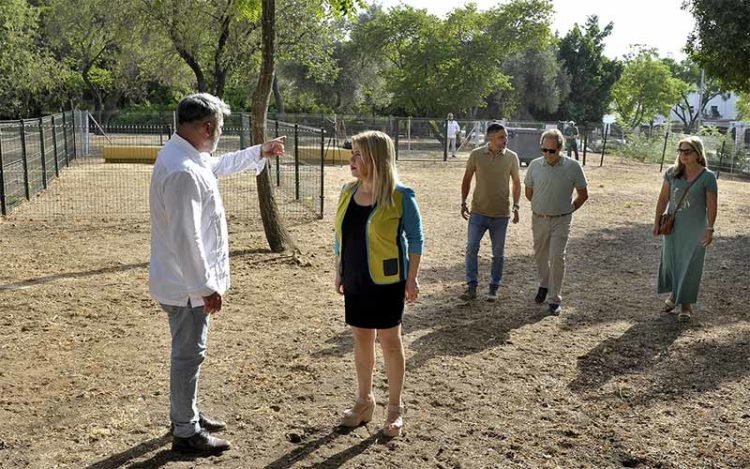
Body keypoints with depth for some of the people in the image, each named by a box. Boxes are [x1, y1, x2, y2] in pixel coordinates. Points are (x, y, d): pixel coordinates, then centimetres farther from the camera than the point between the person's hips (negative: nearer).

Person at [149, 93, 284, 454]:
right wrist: (206, 287, -23)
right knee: (188, 354, 3)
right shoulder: (184, 172, -27)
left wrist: (259, 152, 33)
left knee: (189, 351, 21)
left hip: (188, 280, 10)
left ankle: (187, 414, 37)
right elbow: (186, 239, -29)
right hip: (186, 284, -10)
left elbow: (219, 165, 29)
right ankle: (186, 433, 17)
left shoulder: (185, 154, 6)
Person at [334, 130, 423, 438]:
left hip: (386, 280, -5)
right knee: (361, 338, 14)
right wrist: (338, 272, 13)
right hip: (355, 281, 5)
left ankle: (395, 407, 22)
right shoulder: (348, 192, 3)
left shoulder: (400, 195, -13)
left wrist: (412, 278, -9)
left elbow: (415, 238, -7)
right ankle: (364, 400, 31)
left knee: (389, 341, 6)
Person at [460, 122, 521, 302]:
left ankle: (494, 287, 22)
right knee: (471, 249, -1)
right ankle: (472, 286, 10)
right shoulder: (476, 154, -5)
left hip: (501, 214, 0)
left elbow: (516, 182, 7)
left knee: (498, 253, 9)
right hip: (478, 211, 0)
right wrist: (463, 202, 2)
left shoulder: (511, 157, -3)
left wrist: (516, 206, 0)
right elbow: (467, 179, 6)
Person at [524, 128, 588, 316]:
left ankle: (555, 299, 1)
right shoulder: (535, 165, -3)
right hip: (539, 219, 3)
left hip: (561, 221, -3)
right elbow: (529, 192, 12)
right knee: (540, 256, 15)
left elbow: (583, 195, 2)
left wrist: (568, 209, 3)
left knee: (557, 257, -8)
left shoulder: (572, 166, -9)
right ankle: (544, 284, 40)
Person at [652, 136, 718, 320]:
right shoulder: (672, 173, -3)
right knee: (670, 260, 13)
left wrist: (709, 229, -12)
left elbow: (711, 206, -10)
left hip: (695, 229, -3)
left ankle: (686, 303, 14)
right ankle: (674, 294, 35)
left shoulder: (708, 177, -12)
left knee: (690, 265, 2)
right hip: (672, 226, 4)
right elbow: (663, 198, 3)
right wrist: (657, 221, 4)